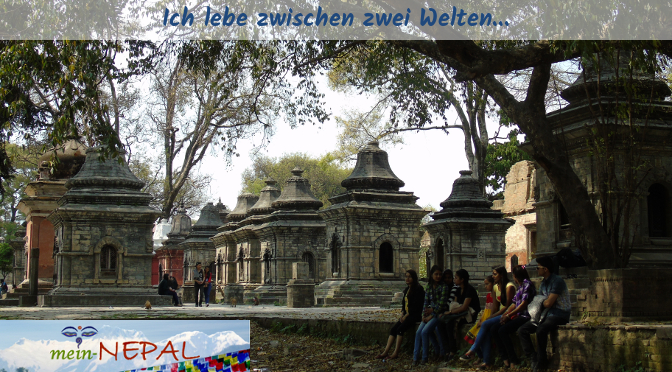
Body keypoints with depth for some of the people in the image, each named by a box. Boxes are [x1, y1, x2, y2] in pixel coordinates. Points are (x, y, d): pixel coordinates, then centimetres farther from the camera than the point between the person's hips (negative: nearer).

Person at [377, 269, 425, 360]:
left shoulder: (418, 289, -9)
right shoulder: (406, 289, 18)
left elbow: (416, 305, -14)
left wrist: (406, 316, -15)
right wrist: (402, 314, 3)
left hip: (415, 315, -8)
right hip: (406, 315, 8)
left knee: (400, 329, -24)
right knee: (393, 329, -9)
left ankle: (396, 353, -20)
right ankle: (385, 352, -13)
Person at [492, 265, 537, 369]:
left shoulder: (527, 284, -6)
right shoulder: (520, 286, 22)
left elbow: (524, 304, -15)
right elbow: (514, 304, 19)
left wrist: (508, 315, -13)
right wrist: (504, 315, 3)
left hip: (525, 316, -9)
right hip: (518, 316, 9)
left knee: (503, 330, -26)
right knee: (494, 329, -5)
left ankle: (513, 360, -19)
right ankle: (505, 359, -12)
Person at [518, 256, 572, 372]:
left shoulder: (557, 281, -15)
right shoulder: (543, 283, 14)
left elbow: (548, 303, -20)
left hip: (560, 315, -9)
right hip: (546, 314, 9)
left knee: (541, 330, -36)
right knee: (522, 330, -7)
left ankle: (541, 362, -19)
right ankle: (534, 359, -13)